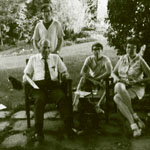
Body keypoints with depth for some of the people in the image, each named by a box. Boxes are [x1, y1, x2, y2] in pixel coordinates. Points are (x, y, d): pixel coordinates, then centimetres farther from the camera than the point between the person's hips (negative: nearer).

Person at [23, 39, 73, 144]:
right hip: (38, 86, -1)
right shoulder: (33, 59, 18)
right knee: (40, 100, -34)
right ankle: (38, 131, -32)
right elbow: (26, 74, 18)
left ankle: (69, 127, -35)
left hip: (53, 85, 1)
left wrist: (66, 75, -4)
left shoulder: (55, 58, 20)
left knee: (62, 98, -31)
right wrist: (26, 79, -6)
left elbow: (64, 71, 20)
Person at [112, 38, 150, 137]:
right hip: (122, 86, 4)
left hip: (135, 88, -4)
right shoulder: (122, 59, 12)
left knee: (117, 97, -34)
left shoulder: (140, 60, -1)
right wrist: (117, 79, -6)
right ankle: (135, 119, -31)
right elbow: (114, 73, 17)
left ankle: (134, 125, -25)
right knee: (119, 87, -35)